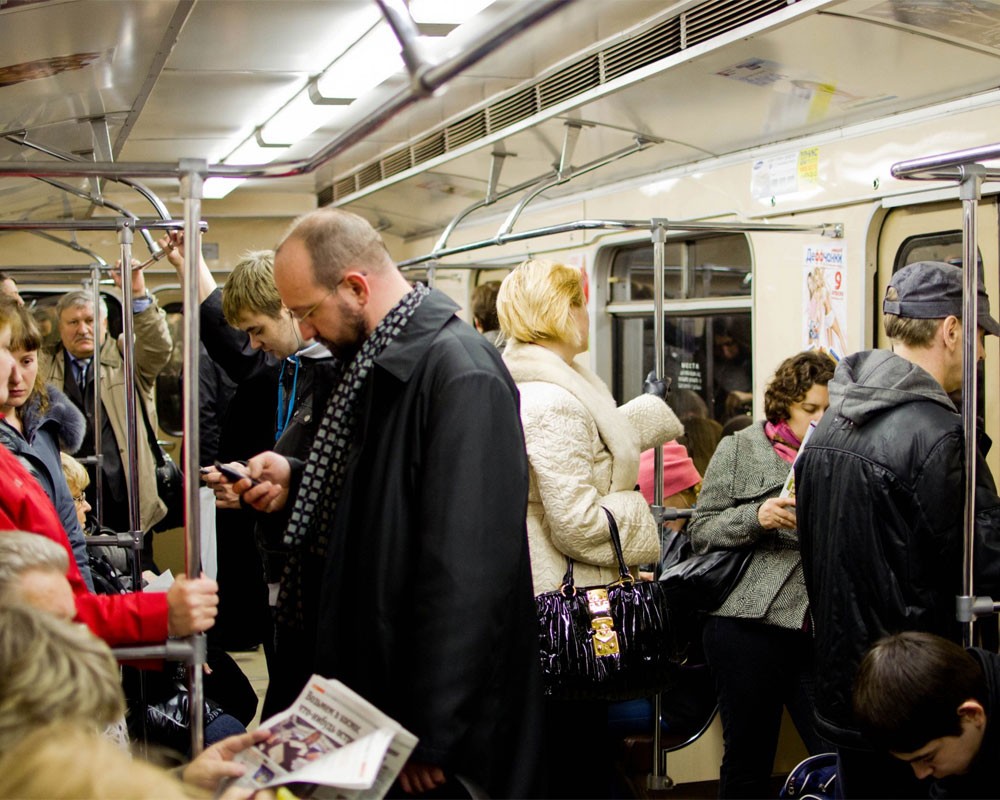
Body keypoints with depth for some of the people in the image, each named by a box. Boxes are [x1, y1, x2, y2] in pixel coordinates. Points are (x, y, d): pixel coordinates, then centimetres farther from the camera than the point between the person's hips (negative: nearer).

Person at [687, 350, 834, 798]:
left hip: (819, 628, 2)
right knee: (748, 761, 6)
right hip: (749, 626, -2)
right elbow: (700, 532, 2)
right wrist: (755, 517, -14)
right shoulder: (739, 450, 5)